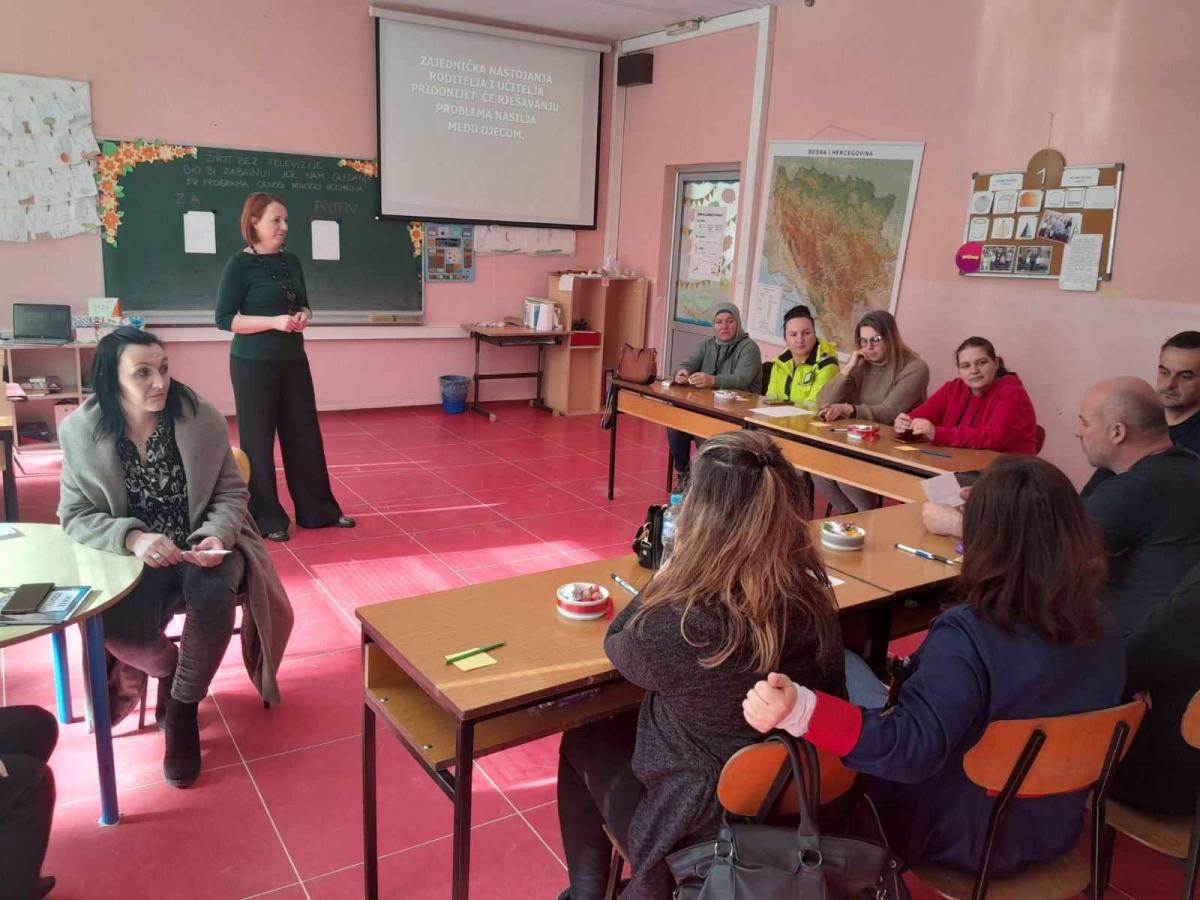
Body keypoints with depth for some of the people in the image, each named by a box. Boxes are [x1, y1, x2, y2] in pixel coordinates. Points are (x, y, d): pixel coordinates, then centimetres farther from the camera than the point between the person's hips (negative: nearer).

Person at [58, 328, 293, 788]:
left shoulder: (202, 418, -9)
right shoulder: (80, 431, -8)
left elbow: (231, 492, -2)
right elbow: (75, 514, -5)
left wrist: (217, 536, -24)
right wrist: (132, 538, -25)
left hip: (201, 548, 0)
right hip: (129, 556, 1)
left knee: (214, 594, -33)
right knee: (120, 625, -27)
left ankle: (183, 705, -6)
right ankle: (168, 671, 13)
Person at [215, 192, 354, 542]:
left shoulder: (291, 261, 8)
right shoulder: (240, 264, -10)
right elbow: (224, 319, -12)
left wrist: (303, 316, -5)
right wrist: (274, 321, -22)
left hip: (294, 360, 6)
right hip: (254, 363, -6)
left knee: (305, 434, 10)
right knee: (258, 438, 3)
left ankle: (318, 510, 21)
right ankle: (266, 519, 15)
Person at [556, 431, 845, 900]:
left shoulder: (677, 629, -33)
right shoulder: (814, 600, -17)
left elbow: (617, 644, -10)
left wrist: (675, 565, -7)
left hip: (703, 833, -5)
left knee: (581, 743, 23)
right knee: (616, 732, 29)